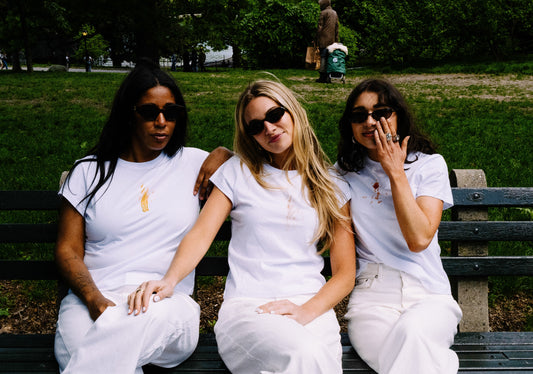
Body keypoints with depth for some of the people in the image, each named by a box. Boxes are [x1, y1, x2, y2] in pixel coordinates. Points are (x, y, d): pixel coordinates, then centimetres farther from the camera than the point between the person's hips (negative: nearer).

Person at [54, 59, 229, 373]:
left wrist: (222, 155, 4)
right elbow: (68, 249, 7)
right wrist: (95, 300, -13)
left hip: (167, 303, 1)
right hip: (92, 298, 0)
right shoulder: (90, 171, 13)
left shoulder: (194, 163, 14)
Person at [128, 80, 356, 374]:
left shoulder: (331, 186, 13)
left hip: (312, 306, 1)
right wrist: (170, 279, -19)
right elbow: (202, 233, 1)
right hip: (246, 305, -1)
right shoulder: (238, 171, 13)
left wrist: (307, 311, -10)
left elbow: (345, 273, 9)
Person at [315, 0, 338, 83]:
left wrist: (317, 39, -5)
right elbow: (337, 27, 16)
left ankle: (323, 77, -8)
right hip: (332, 40, 6)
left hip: (324, 40, -6)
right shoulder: (335, 13, 15)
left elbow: (320, 27, -9)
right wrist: (336, 40, 18)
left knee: (323, 57, -6)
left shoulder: (323, 13, -6)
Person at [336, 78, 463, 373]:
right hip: (371, 296, 1)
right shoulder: (345, 171, 11)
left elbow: (419, 239, -9)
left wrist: (395, 172, -7)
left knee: (412, 331, -34)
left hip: (428, 295, 0)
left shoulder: (429, 165, 5)